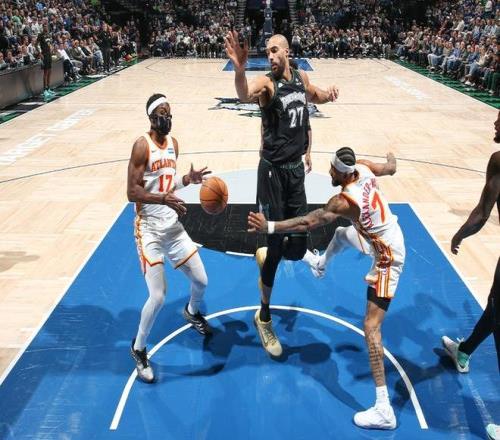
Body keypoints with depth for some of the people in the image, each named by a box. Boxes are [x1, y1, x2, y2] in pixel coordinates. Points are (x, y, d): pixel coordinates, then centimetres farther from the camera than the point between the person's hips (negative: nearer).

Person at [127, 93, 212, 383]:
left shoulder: (174, 143, 8)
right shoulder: (142, 146, -15)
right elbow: (132, 192, -20)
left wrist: (188, 179, -1)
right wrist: (165, 199, -33)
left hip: (173, 226, 7)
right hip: (150, 229, -7)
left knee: (201, 281, 12)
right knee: (158, 296, -13)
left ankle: (192, 312, 47)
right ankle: (139, 349, 12)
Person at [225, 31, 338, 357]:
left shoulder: (302, 77, 7)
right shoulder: (267, 83, -14)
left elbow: (315, 96, 28)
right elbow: (244, 95, -37)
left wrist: (328, 94, 4)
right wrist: (239, 69, -58)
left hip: (296, 169, 6)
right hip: (273, 171, -6)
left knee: (298, 247, 7)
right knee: (277, 245, -3)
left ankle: (265, 255, 41)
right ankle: (264, 319, 14)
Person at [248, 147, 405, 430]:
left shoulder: (344, 201, -31)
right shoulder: (364, 167, -9)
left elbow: (309, 223, -38)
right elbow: (391, 169, 12)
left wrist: (269, 227, -42)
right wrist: (391, 158, 35)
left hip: (388, 257, -10)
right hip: (387, 236, 10)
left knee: (371, 326, -13)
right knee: (341, 234, 32)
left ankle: (384, 410, -14)